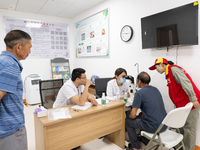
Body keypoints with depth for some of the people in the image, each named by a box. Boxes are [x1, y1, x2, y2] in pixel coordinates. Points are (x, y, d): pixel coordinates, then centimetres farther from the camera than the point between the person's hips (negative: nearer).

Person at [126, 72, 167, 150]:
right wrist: (140, 116, 24)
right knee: (141, 117, 31)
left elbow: (133, 115, -14)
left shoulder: (139, 93, -15)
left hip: (153, 127, -7)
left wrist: (136, 117, 10)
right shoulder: (155, 89, 8)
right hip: (164, 125, 8)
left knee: (127, 121, 13)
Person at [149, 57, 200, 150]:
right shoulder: (169, 73, 17)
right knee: (182, 127, 18)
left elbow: (185, 83, -23)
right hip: (182, 104, 10)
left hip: (190, 103, -10)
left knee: (189, 128, 0)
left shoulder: (173, 69, -13)